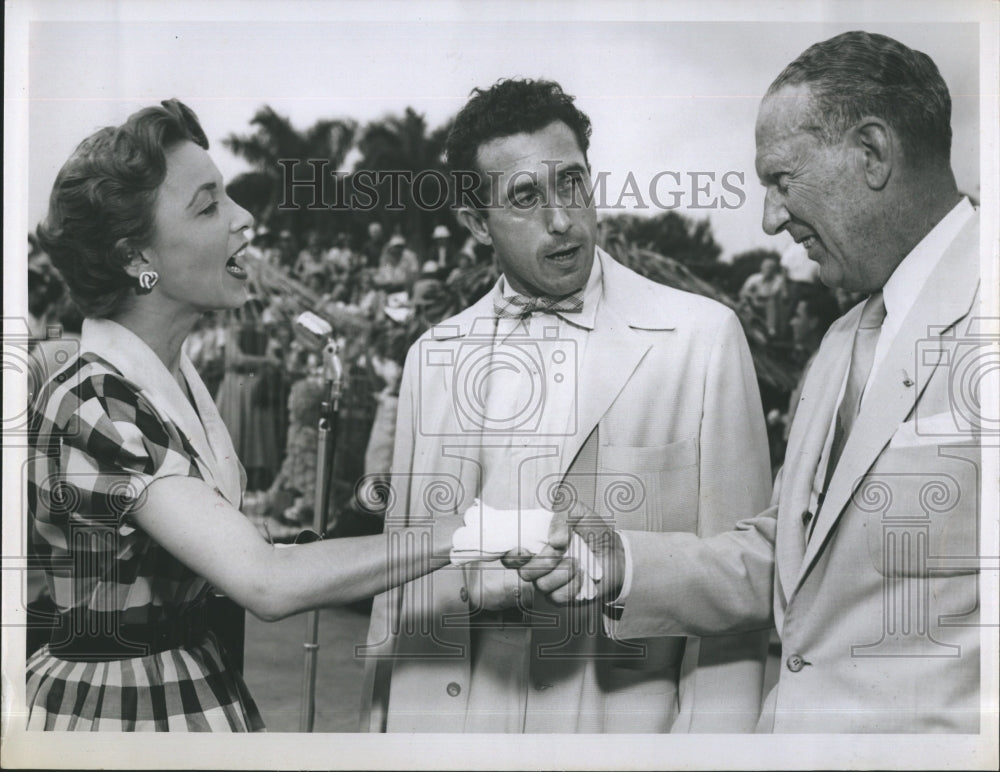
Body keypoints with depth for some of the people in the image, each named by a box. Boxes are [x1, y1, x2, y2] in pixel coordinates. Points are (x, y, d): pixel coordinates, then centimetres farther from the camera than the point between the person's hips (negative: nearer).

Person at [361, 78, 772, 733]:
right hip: (443, 715, 3)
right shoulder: (433, 355, 5)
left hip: (621, 714, -3)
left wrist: (708, 733, -12)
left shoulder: (703, 337, -7)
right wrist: (380, 724, 6)